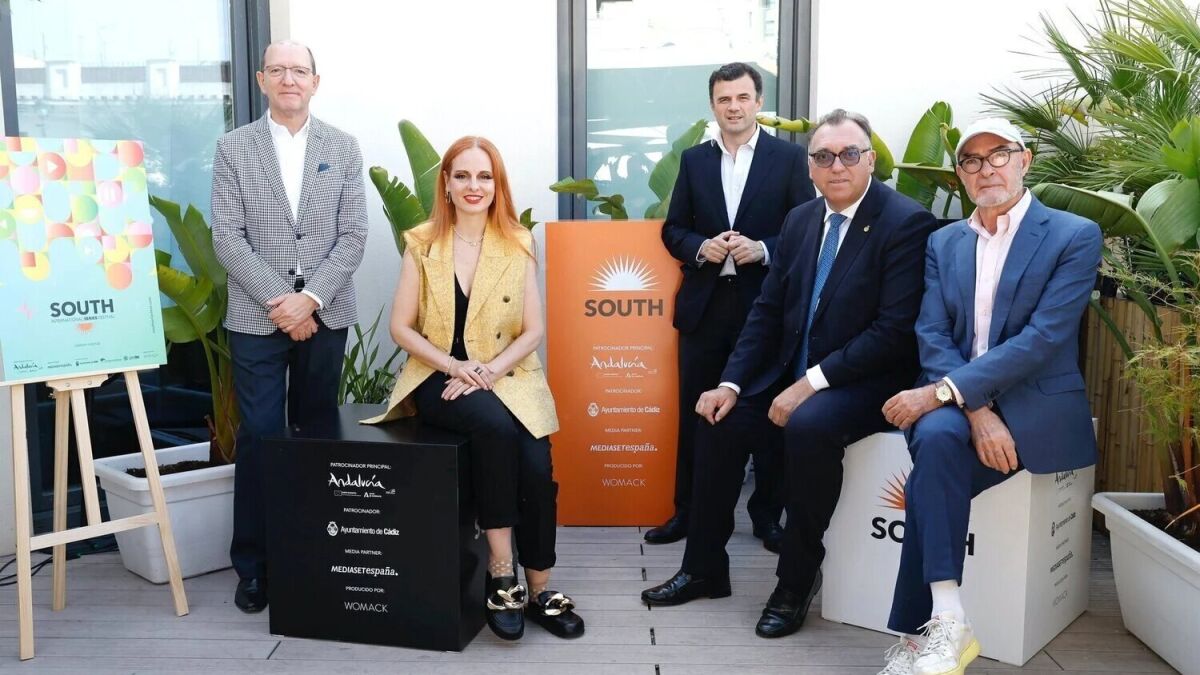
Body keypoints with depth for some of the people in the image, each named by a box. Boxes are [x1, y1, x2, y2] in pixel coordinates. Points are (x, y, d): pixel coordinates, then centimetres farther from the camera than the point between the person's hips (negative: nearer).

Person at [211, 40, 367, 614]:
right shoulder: (233, 147, 4)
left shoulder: (343, 148, 6)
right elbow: (228, 238, -3)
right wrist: (278, 301, -12)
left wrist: (310, 299, -11)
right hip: (257, 317, -1)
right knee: (259, 438, 0)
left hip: (325, 316, 1)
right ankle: (253, 565, 12)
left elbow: (352, 237, 0)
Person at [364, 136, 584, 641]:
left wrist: (489, 370, -13)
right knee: (495, 427, -33)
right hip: (441, 378, -1)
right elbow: (401, 327, 1)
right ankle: (502, 573, -21)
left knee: (536, 467, -24)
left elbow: (534, 330, 2)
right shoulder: (422, 244, 3)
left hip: (506, 377, 1)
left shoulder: (518, 245, 5)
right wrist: (455, 367, -13)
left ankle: (539, 589, -4)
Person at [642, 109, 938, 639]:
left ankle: (796, 583, -12)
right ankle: (704, 569, 13)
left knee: (809, 425, -33)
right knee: (719, 418, -4)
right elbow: (767, 311, 9)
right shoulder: (800, 219, 8)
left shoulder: (906, 222, -14)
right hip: (794, 376, 7)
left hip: (867, 382, -7)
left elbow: (896, 330, -21)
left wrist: (811, 383, -22)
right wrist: (731, 382, -3)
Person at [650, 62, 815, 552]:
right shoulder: (693, 160, 10)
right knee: (694, 413, 9)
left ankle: (768, 515, 20)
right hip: (703, 307, 3)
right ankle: (688, 511, 22)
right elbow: (673, 230, 10)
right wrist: (702, 248, -10)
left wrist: (762, 249, -17)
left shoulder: (789, 157, 2)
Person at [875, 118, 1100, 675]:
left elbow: (1043, 338, -14)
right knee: (936, 438, -32)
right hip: (957, 399, 4)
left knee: (932, 475, -30)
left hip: (1034, 404, -3)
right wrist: (975, 411, -17)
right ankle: (945, 624, -25)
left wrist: (944, 391, -22)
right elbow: (932, 336, 1)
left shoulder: (1075, 236, -1)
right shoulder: (943, 242, 13)